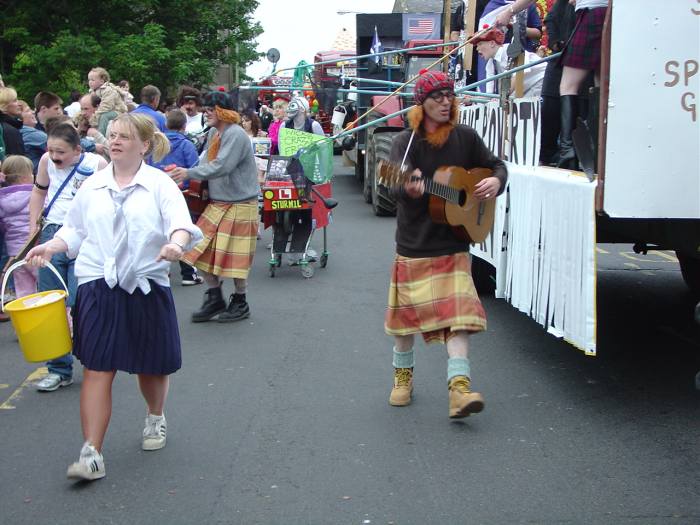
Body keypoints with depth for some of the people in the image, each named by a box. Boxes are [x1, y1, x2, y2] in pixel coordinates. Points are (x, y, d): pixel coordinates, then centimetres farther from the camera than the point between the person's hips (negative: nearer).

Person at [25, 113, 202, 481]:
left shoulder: (159, 184, -2)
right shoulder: (93, 186, 9)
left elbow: (181, 222, -15)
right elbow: (75, 229, 15)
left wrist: (175, 243, -36)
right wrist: (52, 246, -3)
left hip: (146, 287, -1)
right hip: (99, 288, 1)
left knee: (151, 365, 14)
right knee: (97, 369, -6)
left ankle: (156, 419, 44)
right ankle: (91, 454, -6)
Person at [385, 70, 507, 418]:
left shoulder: (465, 138, 3)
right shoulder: (406, 142, -6)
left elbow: (495, 165, 15)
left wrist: (495, 181, -8)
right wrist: (409, 187, -46)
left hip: (454, 246, 1)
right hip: (414, 243, -1)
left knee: (459, 312, -12)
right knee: (408, 312, 10)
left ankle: (459, 386, -17)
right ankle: (403, 375, 31)